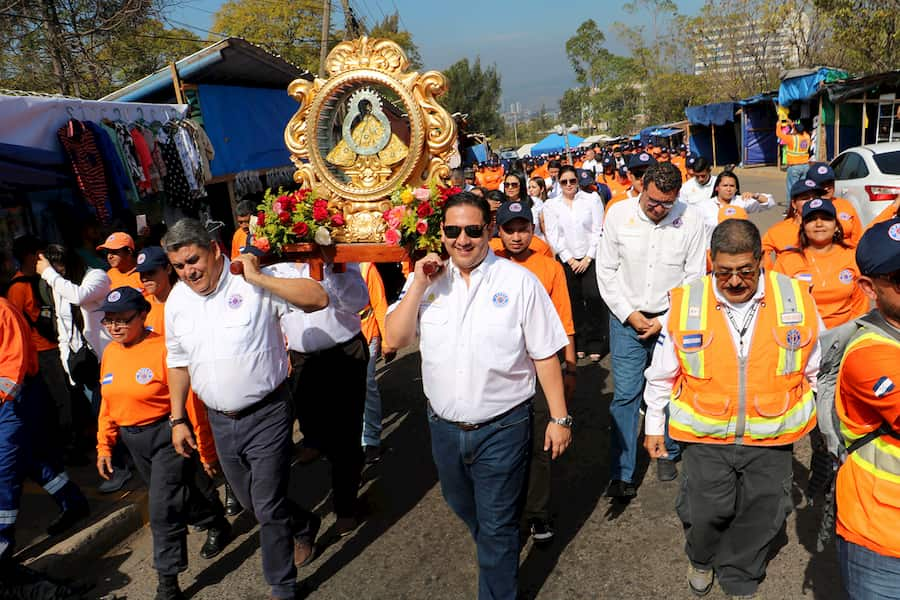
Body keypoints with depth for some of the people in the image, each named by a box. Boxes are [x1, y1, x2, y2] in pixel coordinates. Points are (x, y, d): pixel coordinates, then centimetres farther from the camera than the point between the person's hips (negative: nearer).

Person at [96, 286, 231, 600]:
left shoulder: (163, 348, -21)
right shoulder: (110, 353, 3)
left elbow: (191, 402, -19)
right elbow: (107, 404, 13)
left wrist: (206, 451, -15)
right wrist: (104, 446, 11)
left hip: (168, 435, -7)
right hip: (133, 441, 8)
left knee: (164, 510, -5)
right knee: (178, 494, 23)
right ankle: (218, 524, 50)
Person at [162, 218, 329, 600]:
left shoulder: (251, 283, -15)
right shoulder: (176, 301, 4)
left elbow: (318, 299, -25)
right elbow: (177, 362, 14)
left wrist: (259, 278, -28)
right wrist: (178, 419, 13)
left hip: (267, 415, -6)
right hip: (220, 421, 6)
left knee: (269, 508, 2)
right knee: (251, 501, 21)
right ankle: (301, 530, 50)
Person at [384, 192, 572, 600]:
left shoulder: (518, 281, -11)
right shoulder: (427, 280, -1)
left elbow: (545, 355, -8)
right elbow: (395, 339, -7)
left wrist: (559, 418, -7)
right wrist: (419, 285, -17)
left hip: (503, 427, -4)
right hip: (444, 425, 5)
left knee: (497, 527, 10)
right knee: (462, 507, 28)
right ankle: (493, 551, 57)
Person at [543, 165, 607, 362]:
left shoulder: (592, 200, 2)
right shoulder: (551, 205, 5)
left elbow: (598, 231, -1)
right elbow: (553, 236, 2)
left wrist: (588, 258, -7)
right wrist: (570, 260, -4)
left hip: (591, 258, -1)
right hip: (567, 260, 1)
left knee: (593, 297, -9)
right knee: (574, 301, 1)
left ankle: (595, 343, 3)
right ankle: (579, 343, 12)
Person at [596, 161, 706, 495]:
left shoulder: (690, 220, -7)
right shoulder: (619, 214, -6)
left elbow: (694, 277, -1)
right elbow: (606, 270, 0)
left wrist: (665, 320, -6)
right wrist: (629, 314, -6)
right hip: (626, 319, 0)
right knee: (625, 395, 0)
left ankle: (667, 455, 33)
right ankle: (621, 473, 8)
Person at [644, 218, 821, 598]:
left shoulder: (797, 300, -6)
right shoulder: (685, 303, -9)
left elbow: (816, 371, 9)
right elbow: (661, 374, 3)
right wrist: (654, 424, 9)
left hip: (772, 438, 1)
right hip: (705, 436, -1)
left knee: (761, 518, 13)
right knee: (706, 511, 7)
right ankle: (701, 559, 42)